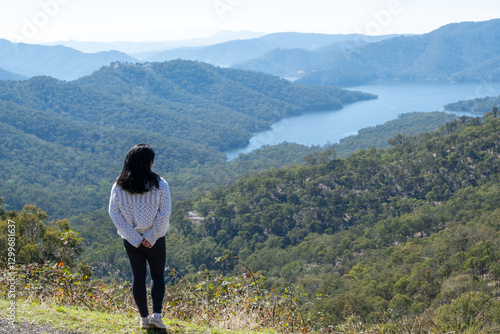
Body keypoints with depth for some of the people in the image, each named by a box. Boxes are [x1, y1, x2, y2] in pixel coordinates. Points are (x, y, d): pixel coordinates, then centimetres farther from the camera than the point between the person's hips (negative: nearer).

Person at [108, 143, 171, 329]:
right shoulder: (160, 185, -11)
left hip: (130, 240, 2)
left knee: (138, 277, 12)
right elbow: (164, 214, -14)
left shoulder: (118, 186, -4)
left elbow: (114, 213, -6)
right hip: (155, 240, -2)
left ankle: (144, 318, 17)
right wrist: (150, 237, -9)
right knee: (158, 275, 14)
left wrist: (134, 238, -6)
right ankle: (156, 315, 6)